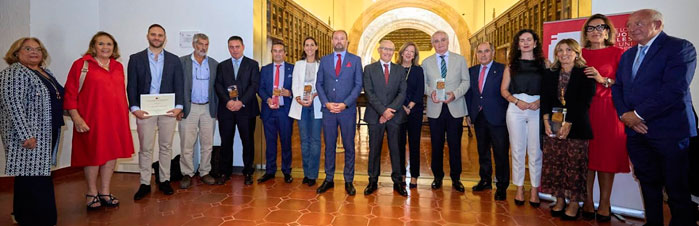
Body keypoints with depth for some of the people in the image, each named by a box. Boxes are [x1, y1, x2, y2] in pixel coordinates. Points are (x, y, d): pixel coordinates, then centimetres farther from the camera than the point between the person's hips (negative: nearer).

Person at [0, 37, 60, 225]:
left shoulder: (45, 72, 16)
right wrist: (26, 135, -23)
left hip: (48, 133, 9)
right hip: (30, 135, -8)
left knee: (40, 173, 14)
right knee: (34, 175, -7)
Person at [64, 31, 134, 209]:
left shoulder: (118, 67, 11)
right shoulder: (81, 64, -2)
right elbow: (70, 94, -5)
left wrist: (125, 114, 10)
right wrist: (76, 118, -12)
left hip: (115, 119, 4)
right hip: (91, 120, -4)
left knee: (112, 154, 9)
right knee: (93, 155, 6)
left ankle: (105, 193, 23)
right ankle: (92, 193, 23)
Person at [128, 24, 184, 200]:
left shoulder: (174, 60, 8)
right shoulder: (136, 59, 6)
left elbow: (179, 85, 4)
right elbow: (131, 86, 2)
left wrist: (179, 106, -8)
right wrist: (134, 108, -9)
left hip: (168, 110, 1)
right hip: (145, 110, -1)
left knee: (166, 147, 8)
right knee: (145, 148, 4)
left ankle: (164, 181, 19)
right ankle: (145, 184, 14)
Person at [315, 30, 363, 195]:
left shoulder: (355, 60, 3)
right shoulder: (324, 60, 10)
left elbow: (358, 85, -2)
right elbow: (319, 83, 7)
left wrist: (345, 104, -12)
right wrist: (326, 103, -7)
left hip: (348, 109, -2)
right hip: (328, 109, 2)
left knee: (349, 146, 6)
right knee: (329, 146, 8)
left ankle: (349, 181, 17)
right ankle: (329, 179, 20)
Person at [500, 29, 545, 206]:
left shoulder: (544, 64, 8)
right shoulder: (511, 65, 11)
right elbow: (504, 89, 7)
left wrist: (540, 101, -13)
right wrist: (517, 101, -8)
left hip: (537, 109, -1)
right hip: (515, 109, 1)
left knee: (535, 151, 1)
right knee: (517, 150, 4)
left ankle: (535, 191, 11)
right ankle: (519, 189, 14)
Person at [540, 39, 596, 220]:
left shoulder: (585, 74, 0)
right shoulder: (550, 74, 13)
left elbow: (584, 101, -8)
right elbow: (545, 98, 8)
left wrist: (568, 123, -14)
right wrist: (546, 120, -5)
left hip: (576, 126, -4)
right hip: (553, 125, 4)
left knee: (574, 165, -1)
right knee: (554, 164, 5)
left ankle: (574, 203, 10)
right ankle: (560, 200, 16)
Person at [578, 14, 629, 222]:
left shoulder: (617, 53, 4)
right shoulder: (580, 54, 11)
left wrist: (604, 80, -16)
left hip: (608, 110, -2)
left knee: (606, 156, 1)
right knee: (585, 156, 2)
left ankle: (604, 203, 11)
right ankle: (588, 201, 11)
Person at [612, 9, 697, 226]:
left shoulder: (680, 47, -6)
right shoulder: (627, 55, 16)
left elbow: (675, 89, -17)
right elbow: (617, 87, 12)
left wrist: (638, 114, -14)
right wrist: (625, 115, -4)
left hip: (670, 132, -6)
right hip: (636, 131, 6)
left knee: (678, 189, 3)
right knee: (649, 183, 14)